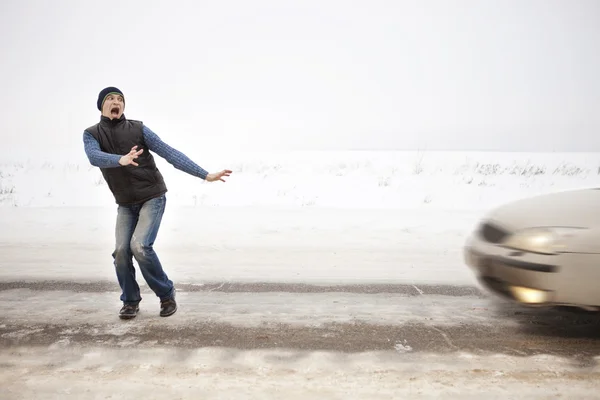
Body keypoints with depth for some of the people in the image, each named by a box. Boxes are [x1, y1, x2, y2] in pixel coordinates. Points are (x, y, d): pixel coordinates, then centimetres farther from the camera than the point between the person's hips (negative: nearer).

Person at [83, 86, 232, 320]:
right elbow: (95, 158, -26)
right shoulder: (91, 134, -3)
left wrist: (205, 175, -21)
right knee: (121, 252, -9)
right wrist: (121, 160, -49)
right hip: (126, 205, 3)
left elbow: (170, 153, -14)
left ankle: (166, 294, 1)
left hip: (153, 197, -3)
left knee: (139, 246, -20)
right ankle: (130, 301, 15)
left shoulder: (138, 129, -10)